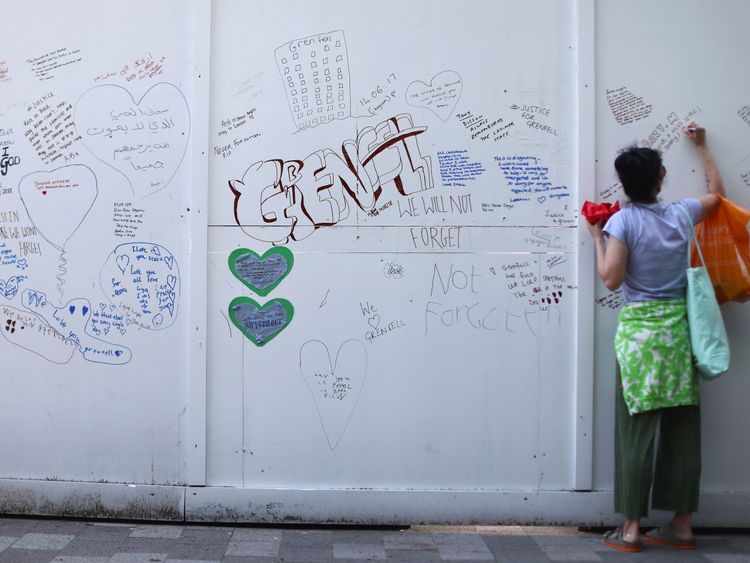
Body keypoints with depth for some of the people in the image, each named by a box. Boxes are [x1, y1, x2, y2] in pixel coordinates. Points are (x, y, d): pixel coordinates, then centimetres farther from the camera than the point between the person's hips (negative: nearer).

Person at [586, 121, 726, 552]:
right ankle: (683, 524, 17)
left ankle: (631, 529, 3)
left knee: (638, 429, -1)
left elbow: (611, 279, -11)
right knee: (683, 427, 8)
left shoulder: (623, 221, -8)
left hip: (639, 329, -4)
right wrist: (702, 146, 35)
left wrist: (597, 237, 2)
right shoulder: (681, 214, 5)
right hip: (679, 328, 4)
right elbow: (718, 194, 26)